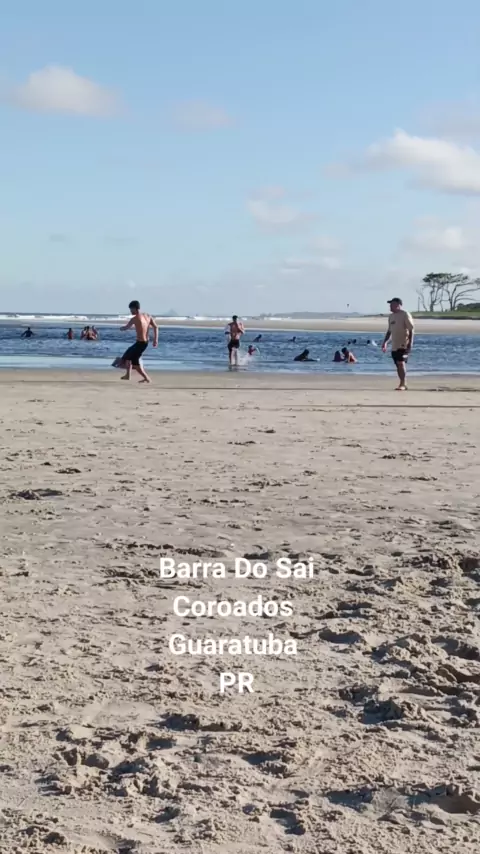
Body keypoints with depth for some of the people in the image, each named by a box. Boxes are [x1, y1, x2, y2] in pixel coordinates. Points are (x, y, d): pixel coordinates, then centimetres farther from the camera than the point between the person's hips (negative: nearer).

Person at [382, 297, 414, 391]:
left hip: (404, 345, -8)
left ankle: (403, 384, -19)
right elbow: (389, 331, 25)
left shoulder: (405, 315, -7)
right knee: (398, 365, 7)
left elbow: (411, 329, -11)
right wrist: (385, 342, 19)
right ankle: (402, 384, 13)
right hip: (394, 346, 8)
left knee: (401, 363, -18)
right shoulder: (391, 316, 17)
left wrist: (410, 343, -18)